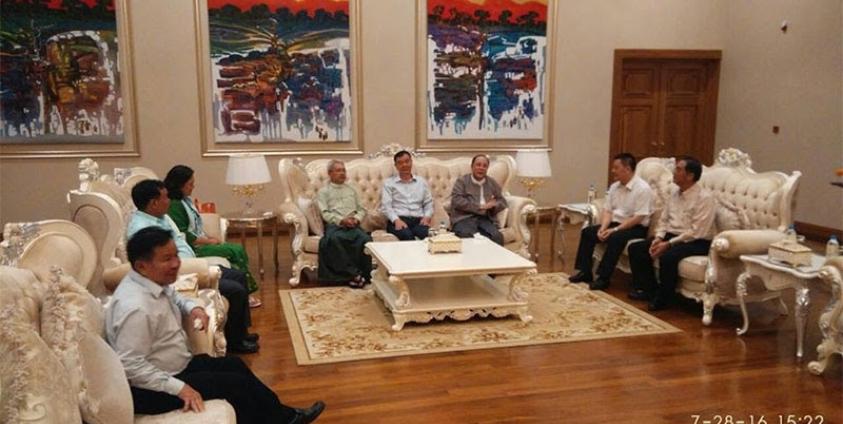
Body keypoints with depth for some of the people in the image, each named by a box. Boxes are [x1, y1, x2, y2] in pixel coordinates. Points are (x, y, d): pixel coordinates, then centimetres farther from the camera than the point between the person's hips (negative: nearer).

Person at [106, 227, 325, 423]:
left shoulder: (154, 281, -3)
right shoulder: (135, 308, -32)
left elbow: (173, 297, 22)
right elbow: (131, 367, -31)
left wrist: (192, 307, 1)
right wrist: (179, 388, -28)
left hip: (176, 366, 10)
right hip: (151, 389, -10)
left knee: (235, 365, 16)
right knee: (236, 384, -5)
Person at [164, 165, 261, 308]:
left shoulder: (185, 200, 12)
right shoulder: (174, 205, -17)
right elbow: (184, 237, -20)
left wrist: (209, 237, 4)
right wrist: (208, 241, -12)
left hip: (201, 242, 9)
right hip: (193, 248, -9)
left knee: (238, 250, -7)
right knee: (236, 251, -15)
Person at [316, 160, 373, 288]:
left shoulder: (351, 190, 29)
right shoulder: (323, 191, 16)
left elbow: (362, 209, 23)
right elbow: (325, 213, 2)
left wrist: (357, 218, -1)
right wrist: (341, 220, -14)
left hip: (353, 224, 3)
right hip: (334, 225, -2)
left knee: (366, 239, -33)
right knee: (333, 239, -40)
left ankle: (365, 275, -26)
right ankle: (353, 273, -36)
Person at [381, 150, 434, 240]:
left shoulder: (421, 181, 23)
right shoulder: (389, 183, 13)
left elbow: (429, 203, 20)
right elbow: (386, 205, 2)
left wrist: (427, 217, -2)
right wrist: (396, 220, -16)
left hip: (418, 220, 2)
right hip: (397, 220, -2)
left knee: (426, 234, -35)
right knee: (407, 235, -37)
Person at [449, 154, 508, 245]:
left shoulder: (493, 183, 21)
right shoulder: (461, 181, 8)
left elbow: (502, 201, 19)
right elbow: (456, 200, -6)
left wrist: (493, 206, -6)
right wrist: (479, 206, -12)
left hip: (486, 219, 3)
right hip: (464, 218, -3)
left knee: (497, 237, -28)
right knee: (469, 238, -36)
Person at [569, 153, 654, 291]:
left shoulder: (642, 188, -16)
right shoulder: (614, 186, 7)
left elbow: (638, 218, -22)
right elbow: (607, 210, 7)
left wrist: (615, 230, -24)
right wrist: (603, 228, -13)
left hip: (636, 227, -7)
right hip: (616, 223, 8)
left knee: (615, 238, -35)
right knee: (587, 232, -8)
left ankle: (603, 278, -27)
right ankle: (585, 272, -3)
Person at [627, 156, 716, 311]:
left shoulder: (704, 198, -15)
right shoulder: (674, 195, 9)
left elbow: (697, 232, -21)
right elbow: (663, 221, 13)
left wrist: (669, 244, -23)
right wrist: (659, 238, -7)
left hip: (696, 242, -8)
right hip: (671, 236, 8)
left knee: (668, 256, -36)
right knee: (635, 248, -5)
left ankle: (664, 298, -13)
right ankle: (649, 290, 5)